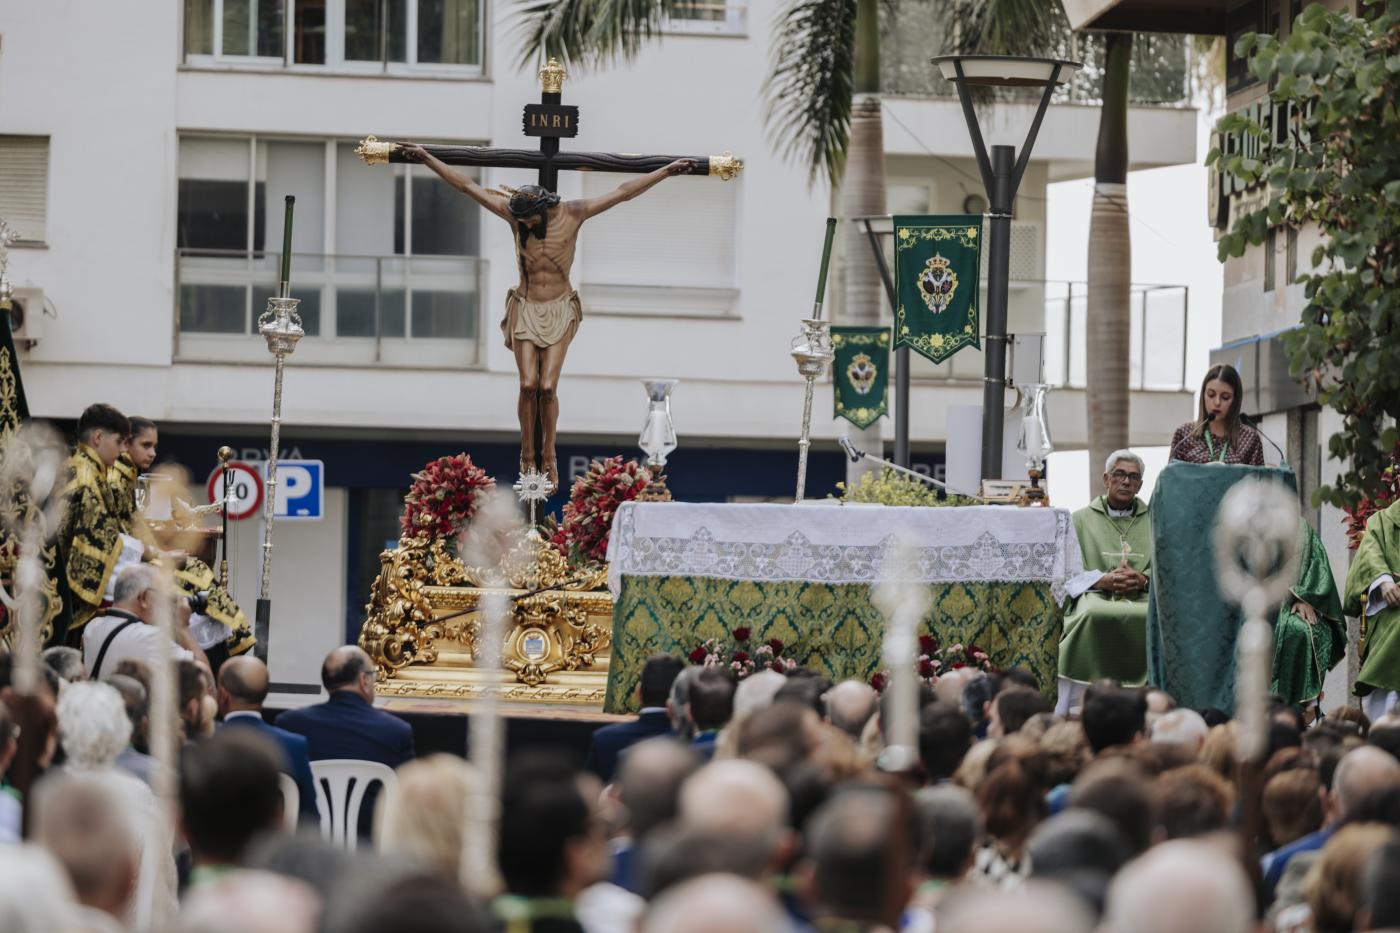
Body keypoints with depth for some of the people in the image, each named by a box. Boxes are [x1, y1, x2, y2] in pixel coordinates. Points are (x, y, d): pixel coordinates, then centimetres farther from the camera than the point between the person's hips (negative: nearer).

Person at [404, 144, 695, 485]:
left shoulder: (572, 214, -7)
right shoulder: (513, 211, -4)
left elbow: (623, 192, -4)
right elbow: (466, 186, 0)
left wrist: (667, 171, -4)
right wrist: (427, 159, 0)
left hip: (559, 311, -1)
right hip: (525, 309, 1)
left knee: (548, 387, -10)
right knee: (528, 385, -11)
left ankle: (549, 457, 5)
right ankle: (528, 456, 2)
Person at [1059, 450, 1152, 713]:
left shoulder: (1153, 520, 22)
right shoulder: (1082, 520, 18)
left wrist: (1144, 579, -10)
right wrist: (1104, 580, -12)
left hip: (1143, 596, 1)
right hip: (1095, 596, -1)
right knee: (1092, 617, -38)